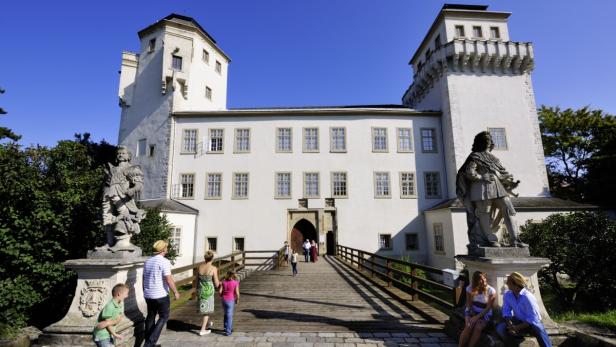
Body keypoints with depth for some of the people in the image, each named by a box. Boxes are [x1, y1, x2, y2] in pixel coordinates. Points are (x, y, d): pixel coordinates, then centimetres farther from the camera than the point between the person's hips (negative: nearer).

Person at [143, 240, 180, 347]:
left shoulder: (148, 261, 7)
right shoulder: (164, 261, -17)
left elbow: (144, 278, 15)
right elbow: (169, 279, -20)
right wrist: (175, 292, -9)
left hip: (148, 294, 7)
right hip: (161, 295, -7)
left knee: (150, 316, 19)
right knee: (164, 317, 7)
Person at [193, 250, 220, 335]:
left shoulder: (199, 267, -5)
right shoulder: (213, 269, -19)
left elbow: (196, 280, 5)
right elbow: (216, 284, -14)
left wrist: (195, 290, 20)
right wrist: (219, 283, 9)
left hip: (200, 290, 5)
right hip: (209, 291, -5)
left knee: (204, 308, 26)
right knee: (207, 310, 12)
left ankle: (207, 324, 45)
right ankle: (202, 330, 16)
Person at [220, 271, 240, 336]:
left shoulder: (224, 282, -1)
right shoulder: (236, 283, -10)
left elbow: (220, 291, -3)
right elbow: (237, 293, -14)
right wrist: (237, 300, 2)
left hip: (224, 300, 4)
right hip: (231, 300, -4)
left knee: (226, 314, 22)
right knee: (229, 316, 4)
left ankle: (227, 328, 33)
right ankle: (228, 331, 4)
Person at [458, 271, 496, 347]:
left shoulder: (491, 291, -12)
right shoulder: (470, 288, -6)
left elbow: (488, 308, -12)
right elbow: (469, 304, -1)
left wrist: (477, 317, -20)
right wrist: (467, 316, -17)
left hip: (485, 314, -1)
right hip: (472, 311, 1)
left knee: (478, 327, -29)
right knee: (468, 327, -26)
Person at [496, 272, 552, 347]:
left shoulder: (527, 297, -27)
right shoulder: (507, 295, -9)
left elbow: (533, 319, -26)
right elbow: (506, 312, -5)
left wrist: (517, 327, -29)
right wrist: (510, 325, -24)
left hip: (531, 322, -4)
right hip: (518, 320, 4)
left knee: (538, 329, -39)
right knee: (500, 328, -21)